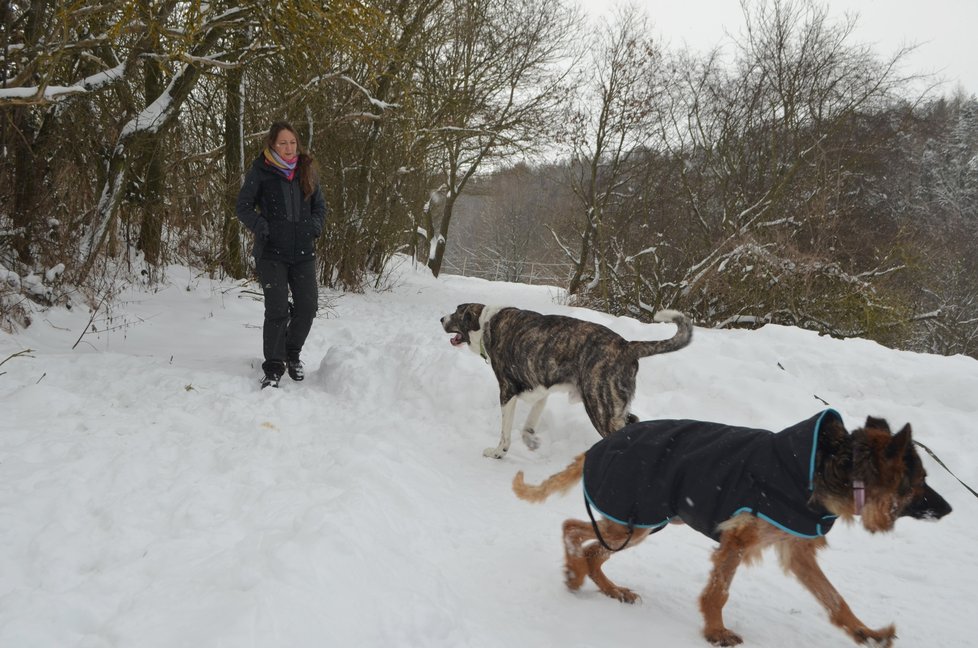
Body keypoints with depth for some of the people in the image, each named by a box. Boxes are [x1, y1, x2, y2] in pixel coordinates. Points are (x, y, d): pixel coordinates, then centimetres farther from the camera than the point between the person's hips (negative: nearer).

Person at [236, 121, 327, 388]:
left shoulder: (307, 170, 9)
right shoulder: (260, 172, -3)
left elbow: (320, 205, 18)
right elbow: (243, 206, 2)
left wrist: (315, 226, 0)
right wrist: (261, 227, -13)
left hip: (303, 251, 4)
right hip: (271, 251, -4)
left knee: (307, 306, 4)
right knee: (277, 310, -8)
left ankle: (292, 354, 29)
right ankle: (273, 368, 2)